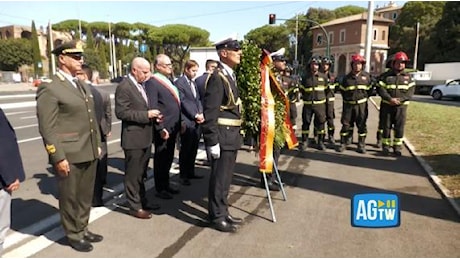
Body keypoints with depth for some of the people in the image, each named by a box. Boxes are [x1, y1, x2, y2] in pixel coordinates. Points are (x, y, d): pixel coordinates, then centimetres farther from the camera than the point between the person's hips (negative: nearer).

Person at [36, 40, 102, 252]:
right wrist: (58, 157, -17)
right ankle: (74, 235, 28)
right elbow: (47, 128, -14)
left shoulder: (84, 86, 14)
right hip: (69, 156, -7)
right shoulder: (49, 89, -10)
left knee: (85, 195, 18)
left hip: (89, 153, 7)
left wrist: (97, 145, 15)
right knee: (70, 198, 10)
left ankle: (83, 229, 36)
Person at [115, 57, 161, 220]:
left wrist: (152, 115, 1)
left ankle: (142, 200, 33)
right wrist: (146, 115, -22)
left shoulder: (141, 84, 12)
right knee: (133, 174, 4)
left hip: (145, 137, 9)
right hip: (133, 138, -9)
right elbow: (121, 112, -21)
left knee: (141, 173, 19)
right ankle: (135, 206, 16)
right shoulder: (124, 87, -15)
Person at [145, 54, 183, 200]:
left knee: (168, 158, 18)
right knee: (161, 159, 5)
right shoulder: (152, 82, -13)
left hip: (173, 128, 8)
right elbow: (152, 108, -18)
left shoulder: (169, 81, 15)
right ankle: (160, 189, 19)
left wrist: (180, 122, 16)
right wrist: (161, 128, -21)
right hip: (163, 129, -8)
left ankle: (166, 184, 32)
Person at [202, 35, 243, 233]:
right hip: (223, 137, -9)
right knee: (219, 178, 2)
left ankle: (223, 212, 31)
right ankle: (217, 217, 16)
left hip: (232, 136, 10)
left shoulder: (230, 75, 14)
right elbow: (210, 112, -20)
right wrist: (212, 141, -21)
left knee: (226, 178, 17)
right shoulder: (217, 78, -16)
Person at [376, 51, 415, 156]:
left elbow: (411, 91, 0)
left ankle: (397, 147, 11)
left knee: (399, 127, 1)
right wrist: (390, 99, -19)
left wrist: (400, 99, -16)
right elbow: (380, 89, -7)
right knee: (386, 126, 4)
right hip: (387, 105, -1)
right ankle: (385, 146, 14)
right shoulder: (385, 76, 2)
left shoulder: (408, 77, 7)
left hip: (401, 106, 1)